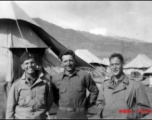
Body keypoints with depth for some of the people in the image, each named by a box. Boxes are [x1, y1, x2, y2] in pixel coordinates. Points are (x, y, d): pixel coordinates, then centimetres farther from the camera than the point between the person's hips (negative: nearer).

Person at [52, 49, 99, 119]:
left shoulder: (84, 76, -2)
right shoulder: (56, 79, 3)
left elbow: (94, 91, 10)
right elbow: (54, 95, 18)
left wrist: (87, 105, 6)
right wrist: (61, 106, 8)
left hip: (80, 115, -1)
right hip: (62, 115, 1)